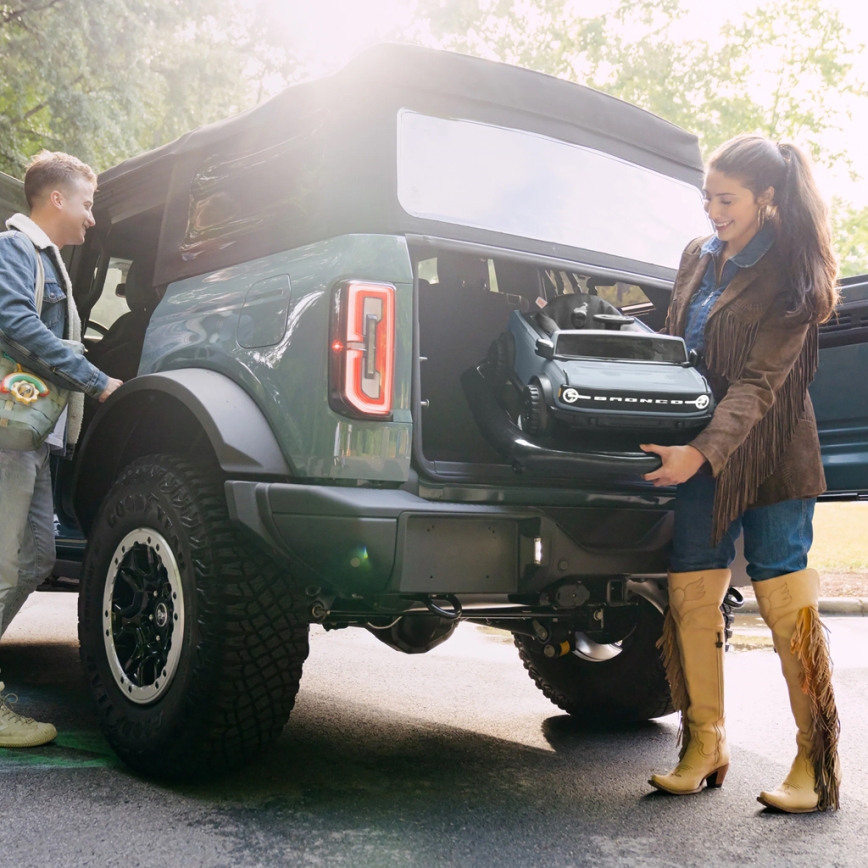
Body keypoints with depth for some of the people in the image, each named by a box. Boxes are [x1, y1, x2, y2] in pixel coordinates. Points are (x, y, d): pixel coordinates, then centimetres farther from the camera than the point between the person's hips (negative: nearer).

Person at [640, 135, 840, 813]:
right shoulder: (698, 257, 11)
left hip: (770, 460, -5)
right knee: (691, 595, 1)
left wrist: (701, 452, -26)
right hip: (697, 454, 6)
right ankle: (704, 744, 13)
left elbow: (761, 382, -17)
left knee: (787, 605, -4)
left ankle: (817, 764, 7)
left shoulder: (789, 275, -8)